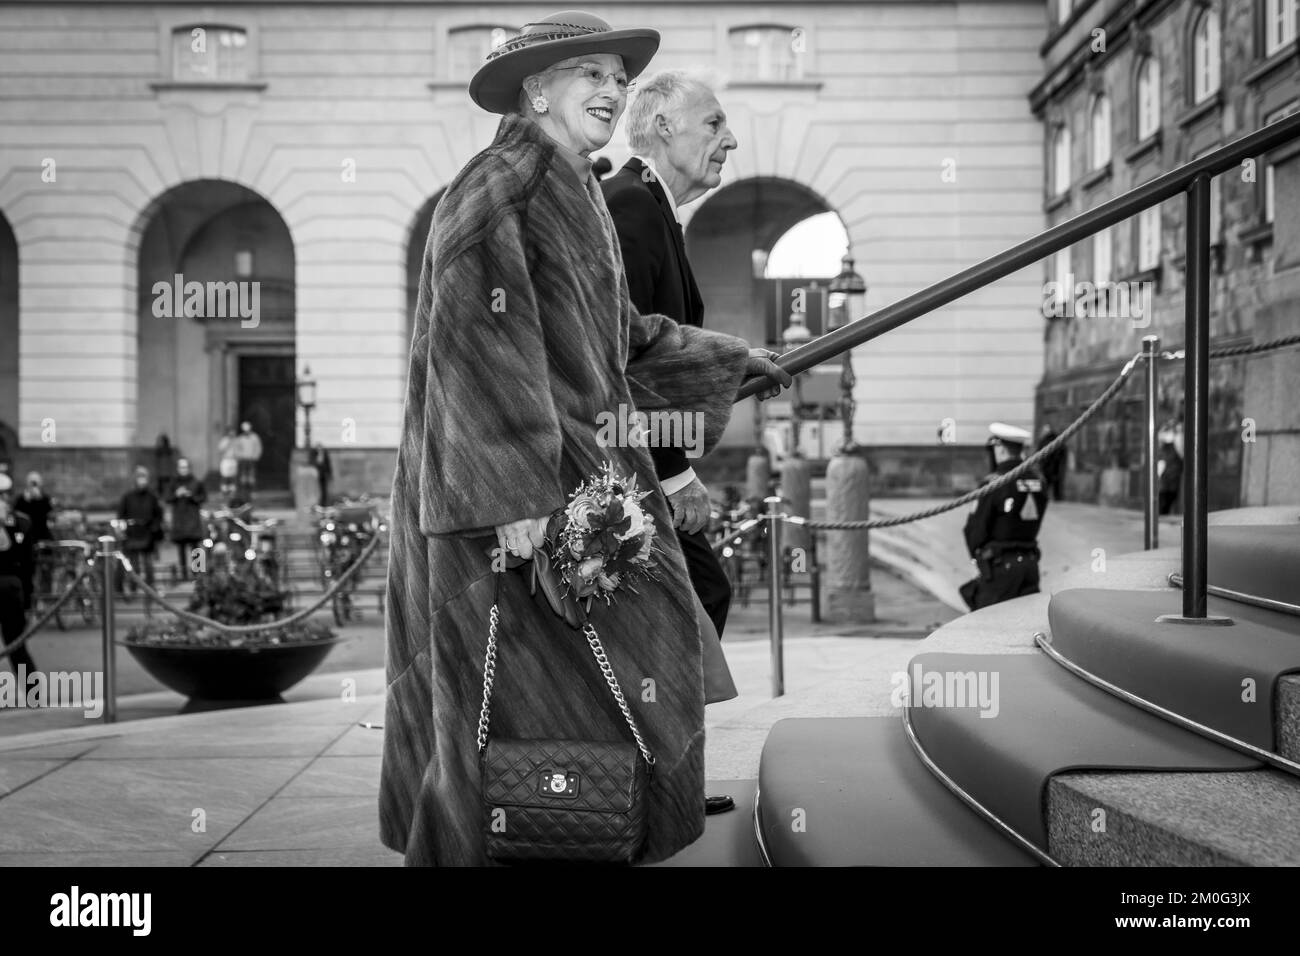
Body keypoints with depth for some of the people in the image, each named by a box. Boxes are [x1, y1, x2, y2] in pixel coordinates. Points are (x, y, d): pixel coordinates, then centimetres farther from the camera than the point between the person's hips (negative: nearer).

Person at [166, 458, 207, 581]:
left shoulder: (196, 482, 1)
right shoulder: (174, 482, 9)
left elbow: (203, 497, 2)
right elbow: (168, 499, 8)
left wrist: (191, 496, -14)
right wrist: (176, 495, -12)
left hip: (193, 519, -3)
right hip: (178, 518, 3)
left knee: (194, 546, -10)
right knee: (181, 548, 3)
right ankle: (184, 573, 7)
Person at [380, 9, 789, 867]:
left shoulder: (573, 194, 17)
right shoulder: (498, 186, -13)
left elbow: (618, 336, 26)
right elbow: (477, 337, -22)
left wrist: (730, 362, 28)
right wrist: (515, 492, -27)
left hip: (566, 458, 9)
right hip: (505, 476, -9)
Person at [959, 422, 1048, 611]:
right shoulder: (1038, 481, 7)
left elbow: (975, 528, -8)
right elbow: (1033, 525, 10)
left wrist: (977, 554, 8)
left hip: (1000, 565, -7)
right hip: (1029, 560, 7)